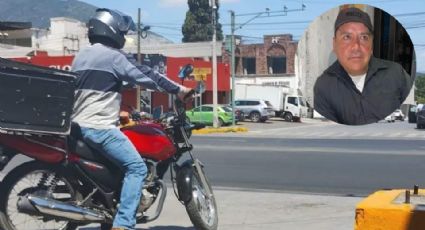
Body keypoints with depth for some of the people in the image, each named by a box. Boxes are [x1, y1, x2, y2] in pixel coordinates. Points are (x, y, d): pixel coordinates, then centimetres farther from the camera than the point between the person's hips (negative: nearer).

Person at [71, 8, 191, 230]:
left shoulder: (81, 56, 18)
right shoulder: (113, 56, -8)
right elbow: (144, 75, -9)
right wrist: (177, 89, -2)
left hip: (78, 125, 10)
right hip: (99, 126, -10)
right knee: (136, 167, -12)